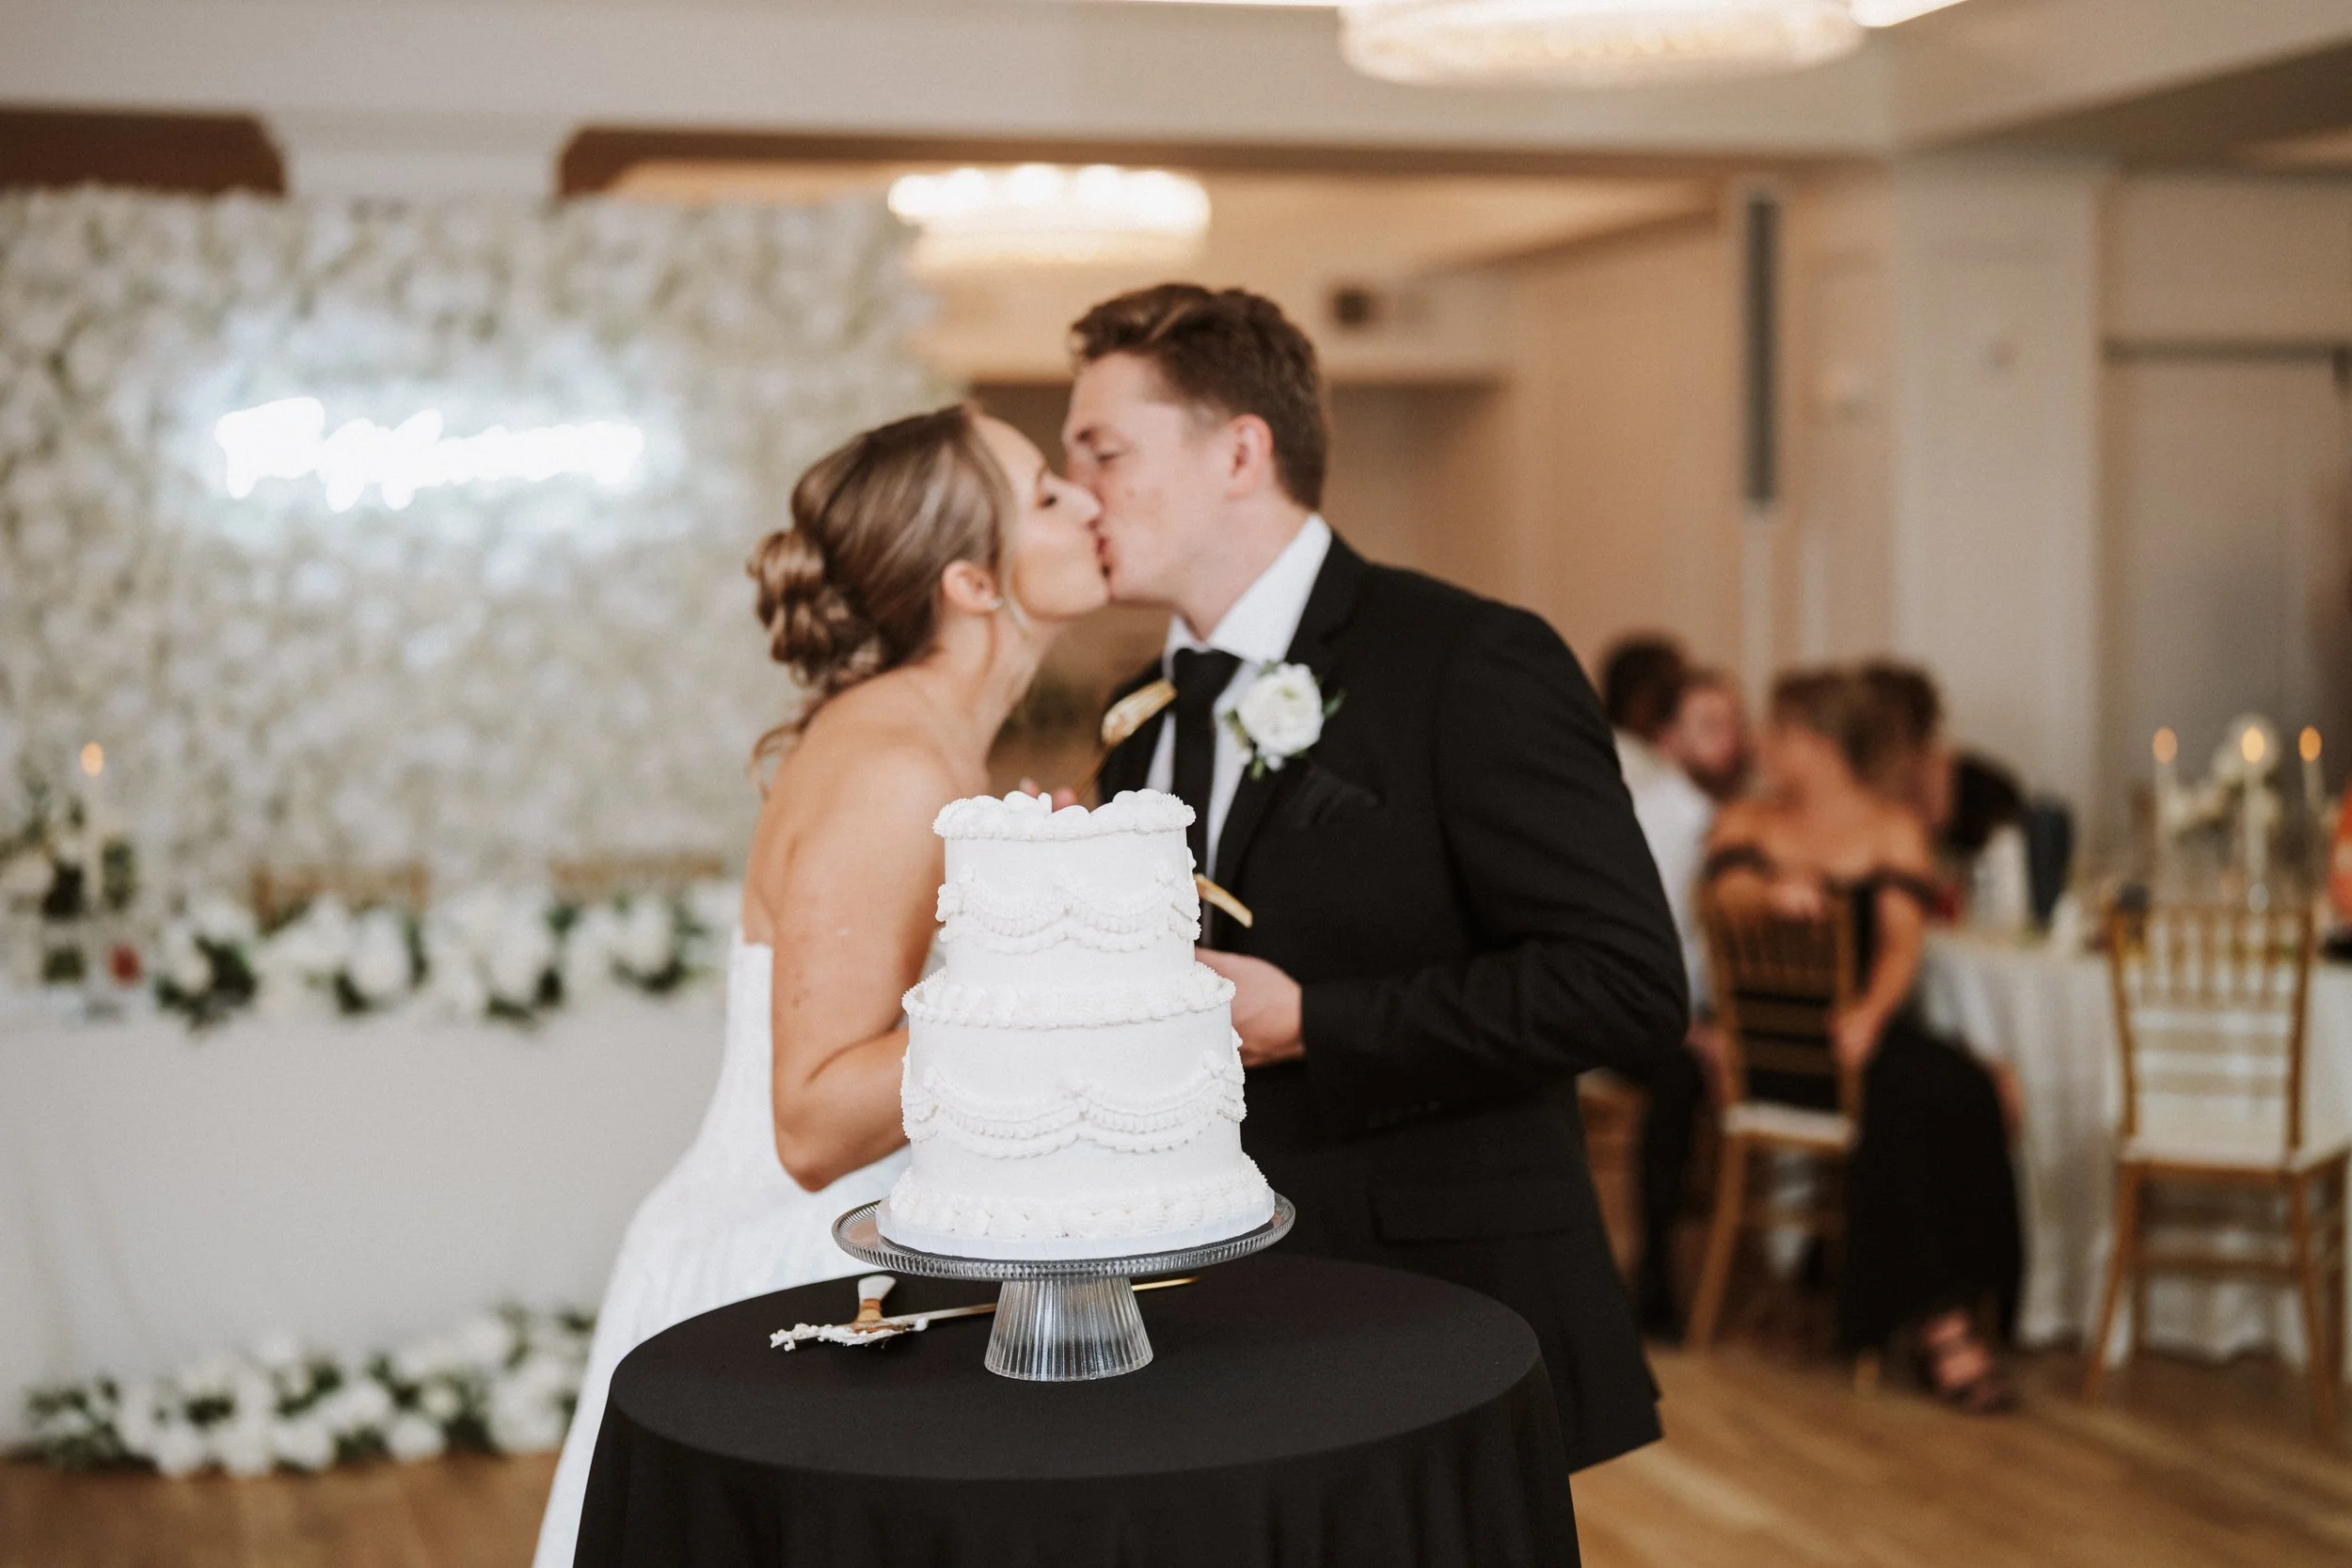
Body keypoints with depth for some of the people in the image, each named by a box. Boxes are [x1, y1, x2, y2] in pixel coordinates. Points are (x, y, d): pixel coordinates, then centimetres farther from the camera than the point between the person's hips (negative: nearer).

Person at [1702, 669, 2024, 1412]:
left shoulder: (1893, 828, 15)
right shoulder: (1746, 822, 17)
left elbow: (1902, 941, -1)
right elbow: (1728, 892, -5)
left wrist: (1870, 1013, -22)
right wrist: (1774, 892, -30)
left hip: (1858, 1025, 2)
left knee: (1958, 1087, -30)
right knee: (1906, 1091, -31)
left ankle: (1945, 1313, -27)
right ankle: (1938, 1318, -30)